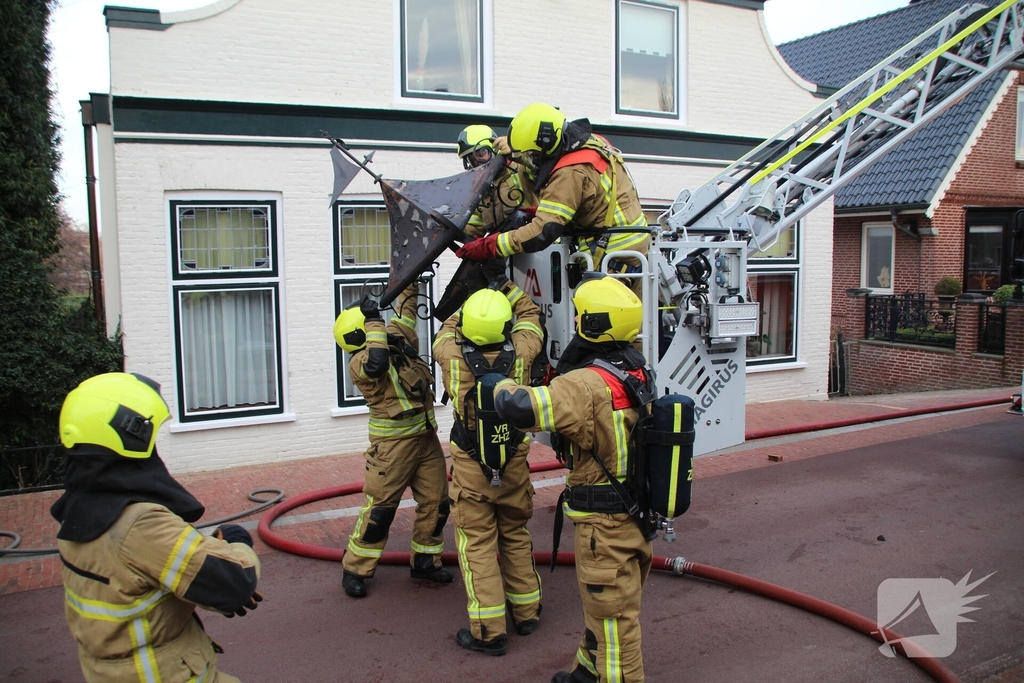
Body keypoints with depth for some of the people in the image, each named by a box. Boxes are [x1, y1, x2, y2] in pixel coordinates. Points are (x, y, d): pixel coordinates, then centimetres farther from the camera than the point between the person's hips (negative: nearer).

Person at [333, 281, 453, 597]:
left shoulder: (398, 338, 8)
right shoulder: (359, 363, -14)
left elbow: (406, 308, 21)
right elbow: (375, 365, -37)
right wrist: (374, 322, -30)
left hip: (427, 437, 7)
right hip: (393, 443, -7)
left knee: (436, 503, 10)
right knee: (380, 507, -1)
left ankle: (425, 561, 26)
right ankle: (355, 569, 14)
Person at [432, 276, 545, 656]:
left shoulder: (452, 356, -17)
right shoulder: (519, 354, -15)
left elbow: (448, 329, 8)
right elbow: (530, 317, 7)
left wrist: (472, 309, 19)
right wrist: (509, 289, 15)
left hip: (470, 469, -2)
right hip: (514, 465, 2)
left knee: (478, 545, 5)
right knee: (516, 536, 20)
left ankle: (489, 630, 7)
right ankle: (526, 611, 31)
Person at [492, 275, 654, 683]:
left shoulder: (590, 385, -27)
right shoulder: (636, 369, 2)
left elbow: (521, 408, -37)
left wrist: (502, 385, -17)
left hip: (605, 524, -10)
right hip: (635, 511, 10)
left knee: (612, 618, 7)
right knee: (602, 606, 27)